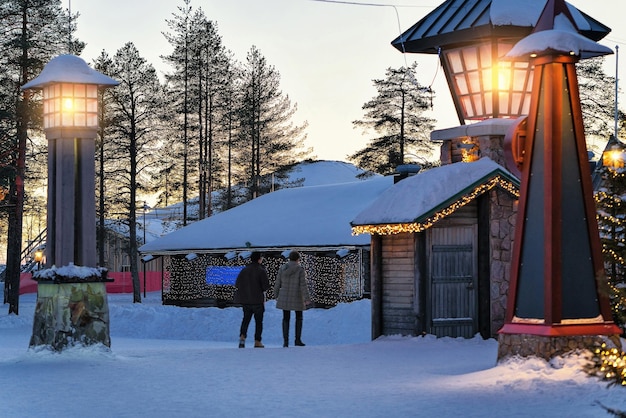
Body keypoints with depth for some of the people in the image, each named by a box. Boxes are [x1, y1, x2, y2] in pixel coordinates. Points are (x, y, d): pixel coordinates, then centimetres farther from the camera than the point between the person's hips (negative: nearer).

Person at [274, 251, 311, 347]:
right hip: (297, 298, -3)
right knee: (299, 317, 16)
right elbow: (303, 285, -15)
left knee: (286, 318, 12)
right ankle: (298, 340, 14)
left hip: (284, 297, 3)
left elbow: (277, 283, 3)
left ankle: (285, 341, 2)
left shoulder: (282, 268, -2)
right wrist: (307, 299, -13)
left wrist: (276, 295, 16)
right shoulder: (300, 269, -12)